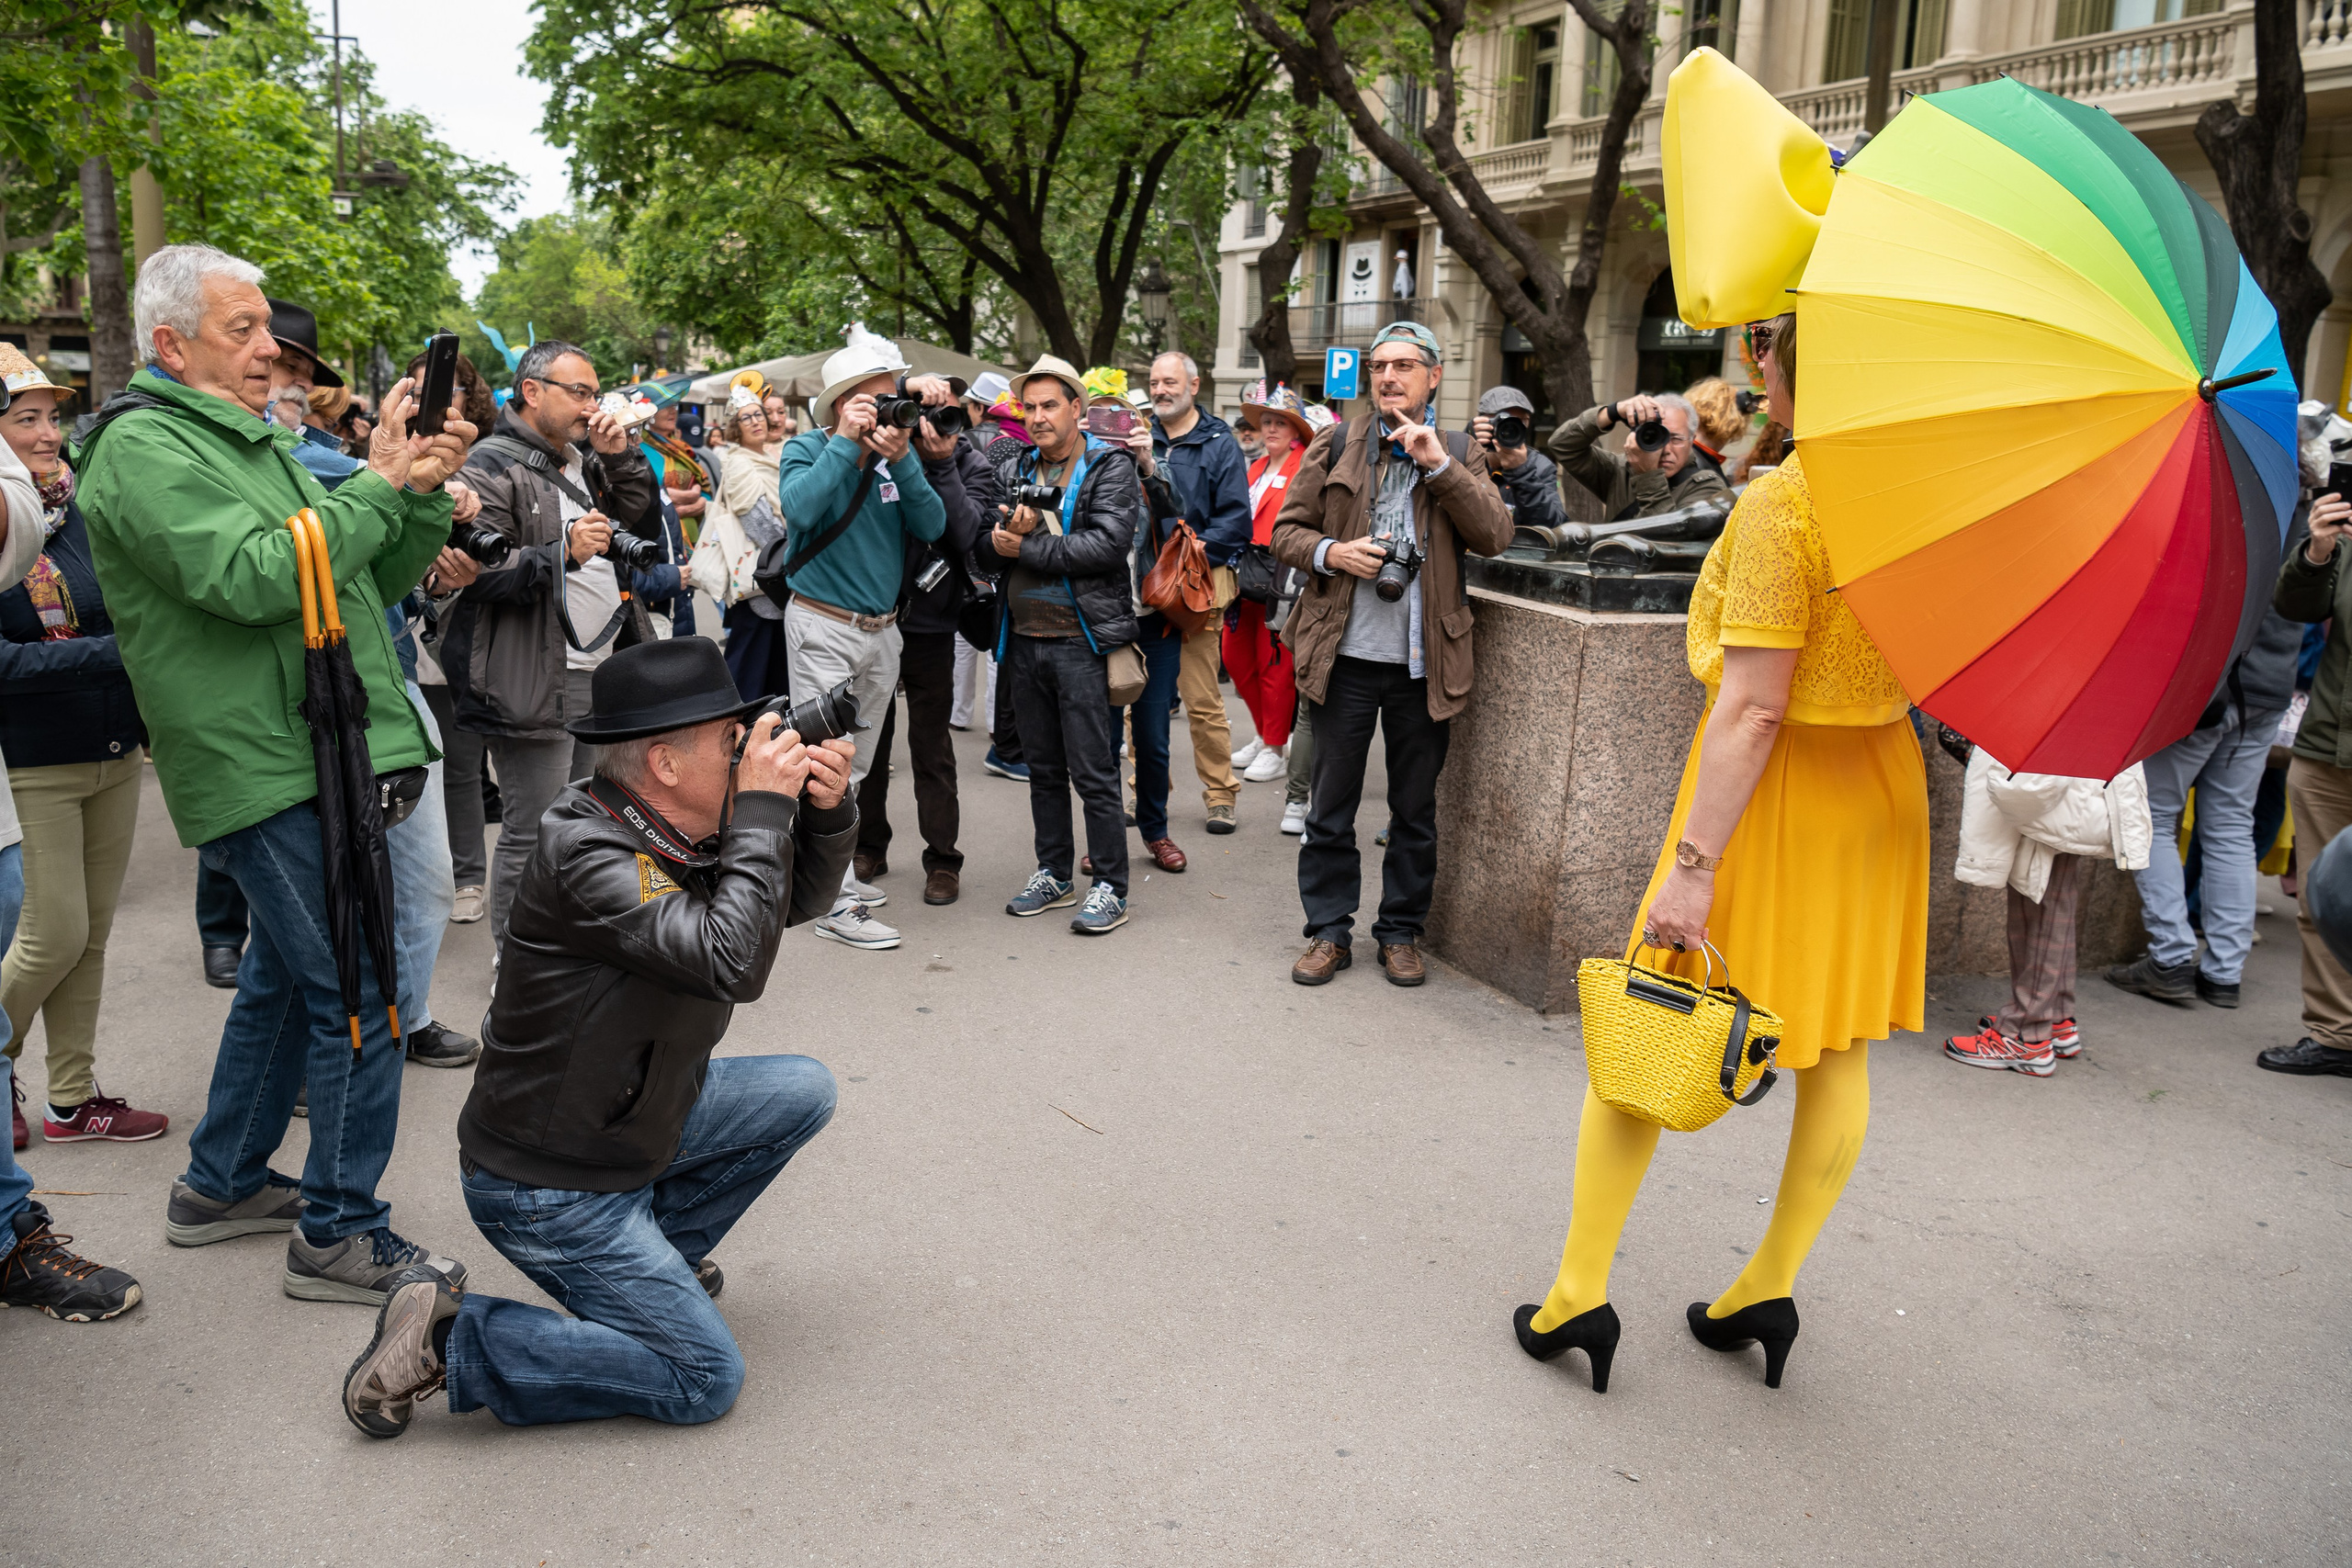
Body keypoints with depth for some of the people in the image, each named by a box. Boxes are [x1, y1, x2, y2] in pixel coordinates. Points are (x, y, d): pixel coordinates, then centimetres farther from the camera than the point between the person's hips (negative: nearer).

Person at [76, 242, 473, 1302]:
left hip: (316, 757, 10)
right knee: (356, 996, -8)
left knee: (285, 976, 20)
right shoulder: (144, 448, -10)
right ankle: (340, 1236, 3)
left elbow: (379, 576, 16)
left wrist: (426, 488, 0)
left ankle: (222, 1184, 35)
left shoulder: (253, 444, 21)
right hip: (269, 769, -10)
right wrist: (376, 487, -17)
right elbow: (252, 579, -24)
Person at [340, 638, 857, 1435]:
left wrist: (826, 810, -9)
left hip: (633, 1121, 9)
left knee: (804, 1090, 10)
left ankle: (653, 1256, 18)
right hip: (543, 1185, -9)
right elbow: (731, 964, -38)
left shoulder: (680, 831, -2)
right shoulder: (586, 853, -28)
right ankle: (448, 1338, -2)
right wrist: (764, 807, -30)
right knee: (706, 1380, -6)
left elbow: (798, 899, 10)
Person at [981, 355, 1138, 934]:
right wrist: (1007, 534, -16)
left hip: (1082, 640, -6)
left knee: (1094, 772, -3)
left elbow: (1110, 544, -19)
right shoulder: (1013, 469, 12)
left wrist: (1025, 548, -14)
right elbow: (987, 552, 7)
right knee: (1043, 768, 14)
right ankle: (1054, 875, 27)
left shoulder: (1109, 466, -4)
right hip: (1024, 641, 6)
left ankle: (1110, 887, 7)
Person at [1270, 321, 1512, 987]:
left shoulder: (1459, 453, 7)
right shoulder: (1335, 445, 6)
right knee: (1331, 805, 7)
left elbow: (1495, 536, -7)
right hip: (1345, 655, 0)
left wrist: (1440, 464, -14)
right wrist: (1330, 552, -12)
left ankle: (1401, 932, 24)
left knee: (1415, 809, 10)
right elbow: (1286, 530, 8)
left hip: (1423, 662, 0)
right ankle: (1329, 932, 19)